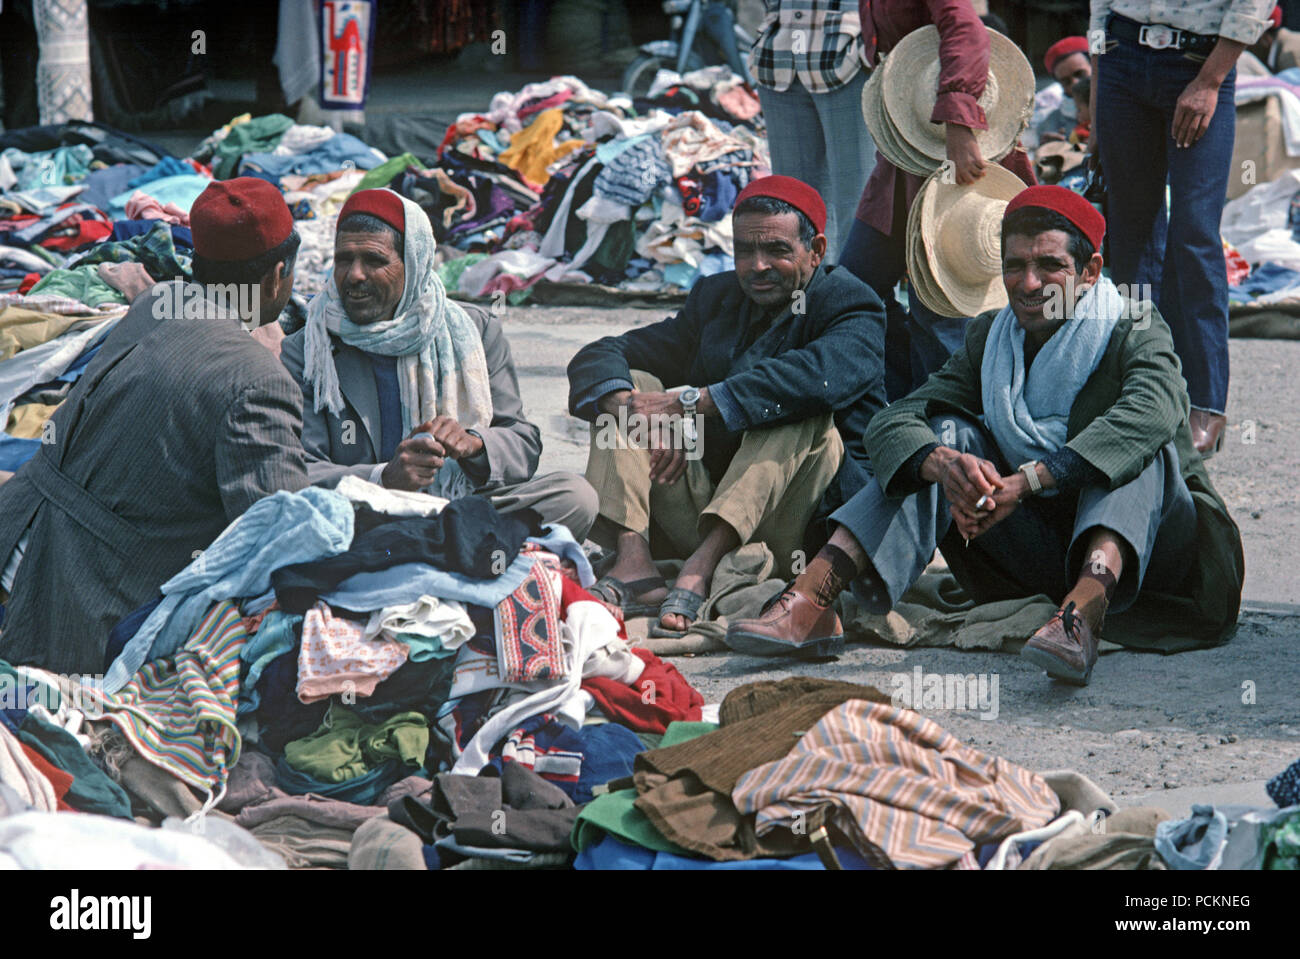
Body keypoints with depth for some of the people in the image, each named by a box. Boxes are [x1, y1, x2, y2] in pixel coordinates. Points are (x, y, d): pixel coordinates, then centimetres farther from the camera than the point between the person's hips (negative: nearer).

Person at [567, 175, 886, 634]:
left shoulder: (851, 309, -2)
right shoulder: (715, 299, 15)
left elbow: (819, 376, -28)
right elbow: (599, 355, 5)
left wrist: (689, 403, -31)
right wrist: (631, 408, -20)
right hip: (701, 516, 5)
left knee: (804, 417, -29)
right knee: (630, 385, -5)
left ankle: (702, 565, -44)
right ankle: (633, 561, -28)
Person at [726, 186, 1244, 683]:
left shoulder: (1136, 335, -9)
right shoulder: (989, 340, 5)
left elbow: (1149, 414, -33)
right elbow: (892, 422, -6)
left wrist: (1024, 481, -44)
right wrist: (945, 465, -32)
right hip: (1040, 555, 4)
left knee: (1137, 446, -30)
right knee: (947, 433, -12)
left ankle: (1084, 612, -57)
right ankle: (811, 600, -27)